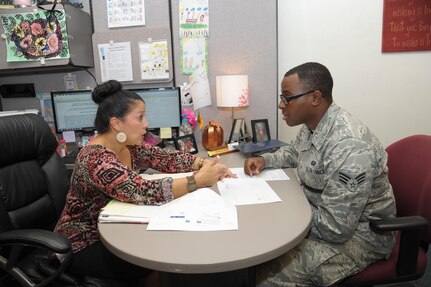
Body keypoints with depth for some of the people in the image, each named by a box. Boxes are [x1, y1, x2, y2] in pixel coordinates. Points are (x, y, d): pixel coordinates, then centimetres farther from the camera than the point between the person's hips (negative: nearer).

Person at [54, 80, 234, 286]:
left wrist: (204, 163, -18)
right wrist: (199, 180, -34)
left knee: (175, 243, -1)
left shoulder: (129, 146, -3)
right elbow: (145, 193, -39)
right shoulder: (97, 159, -30)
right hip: (84, 244, -7)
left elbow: (167, 158, -1)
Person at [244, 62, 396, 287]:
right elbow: (293, 152, 19)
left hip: (356, 234, -8)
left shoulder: (348, 148, -33)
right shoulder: (312, 125, -3)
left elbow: (335, 228, -31)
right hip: (322, 213, 9)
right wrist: (264, 160, -1)